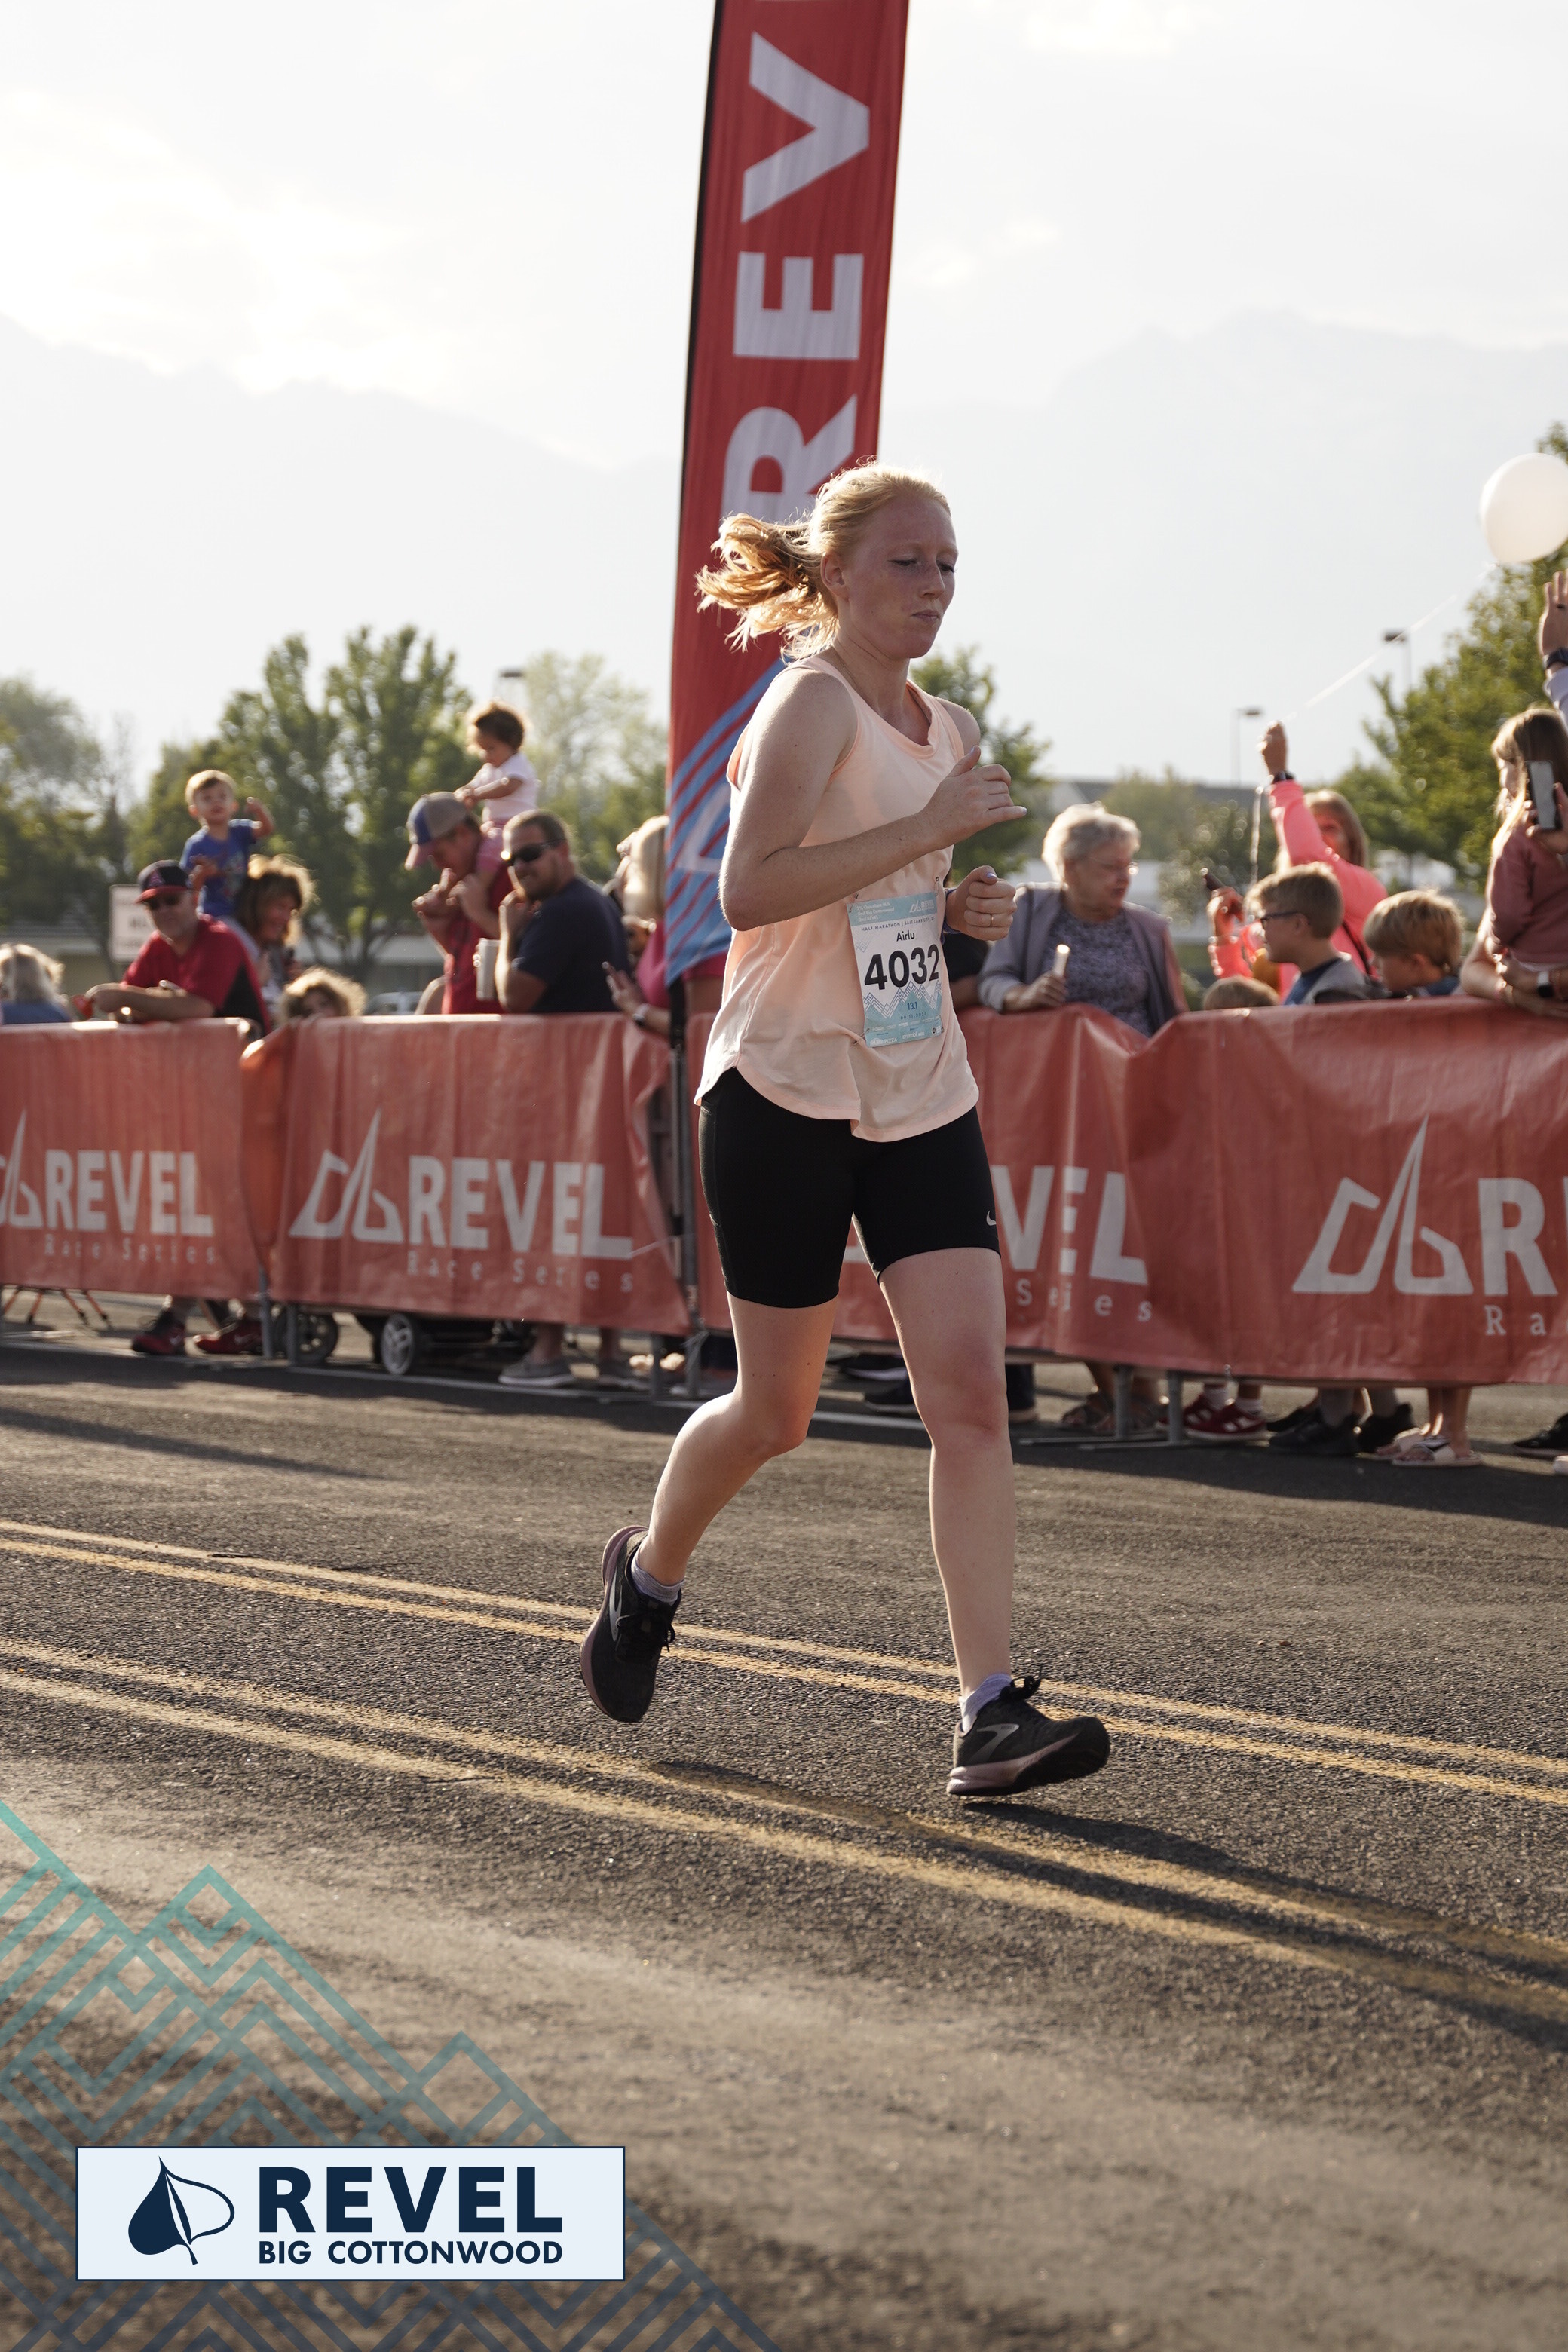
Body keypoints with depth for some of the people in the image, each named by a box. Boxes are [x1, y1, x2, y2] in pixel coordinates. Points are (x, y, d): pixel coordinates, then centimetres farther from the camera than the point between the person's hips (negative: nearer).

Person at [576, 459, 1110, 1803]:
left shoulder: (946, 730, 13)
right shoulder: (813, 703, -11)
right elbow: (750, 889, -23)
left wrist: (972, 908, 6)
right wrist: (929, 829, -25)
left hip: (923, 1100, 6)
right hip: (785, 1098, -6)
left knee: (971, 1392, -9)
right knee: (776, 1412, 5)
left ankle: (993, 1711, -13)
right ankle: (650, 1571, 37)